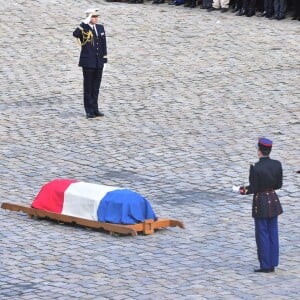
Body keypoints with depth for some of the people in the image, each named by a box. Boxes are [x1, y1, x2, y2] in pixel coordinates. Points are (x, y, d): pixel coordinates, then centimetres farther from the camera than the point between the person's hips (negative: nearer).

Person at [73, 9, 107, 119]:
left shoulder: (100, 28, 10)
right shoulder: (83, 28, -8)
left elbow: (103, 44, 14)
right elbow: (75, 34, -30)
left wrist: (104, 57, 10)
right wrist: (85, 23, -28)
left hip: (99, 62, 5)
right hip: (88, 62, -5)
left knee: (96, 87, 11)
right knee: (88, 87, 1)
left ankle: (95, 109, 17)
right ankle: (89, 110, 5)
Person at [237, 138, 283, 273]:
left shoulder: (256, 168, -20)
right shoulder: (277, 164, -5)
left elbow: (254, 189, -16)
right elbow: (279, 185, 3)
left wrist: (244, 190, 4)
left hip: (261, 202, -5)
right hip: (273, 201, 5)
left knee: (262, 234, 4)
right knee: (273, 233, 12)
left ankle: (266, 265, 8)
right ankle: (272, 264, 17)